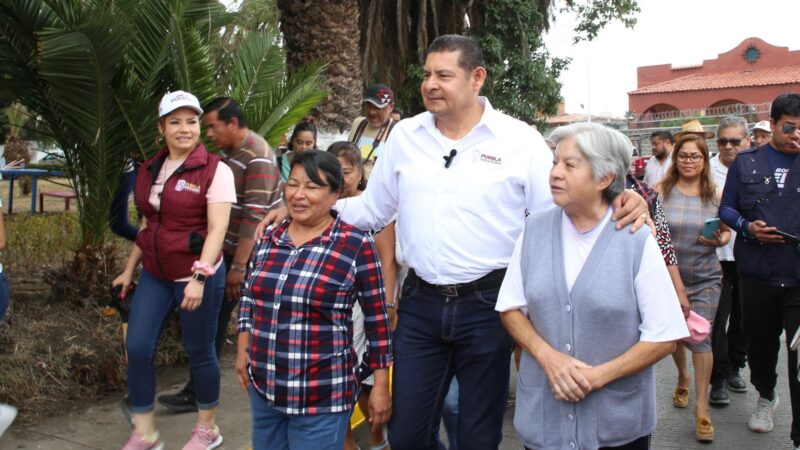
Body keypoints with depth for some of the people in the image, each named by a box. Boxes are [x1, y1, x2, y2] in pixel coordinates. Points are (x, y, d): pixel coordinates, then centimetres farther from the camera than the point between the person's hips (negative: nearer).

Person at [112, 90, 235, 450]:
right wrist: (129, 268, 20)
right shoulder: (150, 169, 8)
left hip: (197, 276, -6)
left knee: (199, 353, 7)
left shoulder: (214, 170, -12)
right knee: (137, 349, 2)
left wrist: (199, 277, -28)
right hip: (155, 275, 6)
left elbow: (217, 228, -19)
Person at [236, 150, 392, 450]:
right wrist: (243, 349, 11)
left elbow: (377, 318, -7)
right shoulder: (269, 238, 3)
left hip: (321, 397, -5)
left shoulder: (356, 245, -11)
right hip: (262, 387, 5)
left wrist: (381, 386, -5)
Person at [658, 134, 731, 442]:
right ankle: (682, 377, 45)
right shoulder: (661, 191, -3)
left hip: (705, 279, 0)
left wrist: (721, 240, -12)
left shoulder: (715, 195, 0)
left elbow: (727, 230, 10)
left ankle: (702, 407, 1)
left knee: (701, 337, -6)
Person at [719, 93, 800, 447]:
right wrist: (747, 227, -12)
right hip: (756, 274, 2)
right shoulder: (746, 162, 5)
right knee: (759, 343, 19)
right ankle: (766, 396, 48)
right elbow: (726, 208, 7)